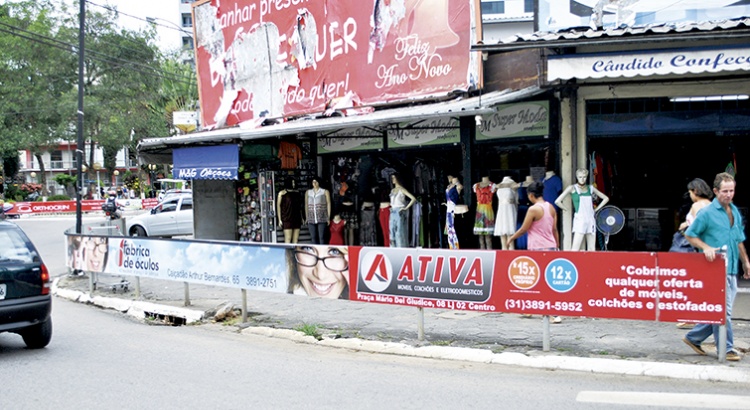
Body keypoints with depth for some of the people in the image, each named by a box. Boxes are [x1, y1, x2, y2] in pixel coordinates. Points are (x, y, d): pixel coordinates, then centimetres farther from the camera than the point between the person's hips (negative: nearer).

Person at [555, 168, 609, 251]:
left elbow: (606, 198, 20)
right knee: (575, 249, -13)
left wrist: (596, 209, 11)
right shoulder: (572, 188, -2)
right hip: (579, 220, -5)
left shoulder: (591, 188, 10)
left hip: (591, 219, 5)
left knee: (592, 249, 3)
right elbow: (557, 201, -8)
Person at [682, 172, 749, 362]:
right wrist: (706, 248, -18)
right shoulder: (706, 213, -8)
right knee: (722, 310, -4)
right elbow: (689, 235, -4)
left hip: (732, 270, 7)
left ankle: (693, 337, 23)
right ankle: (727, 349, 6)